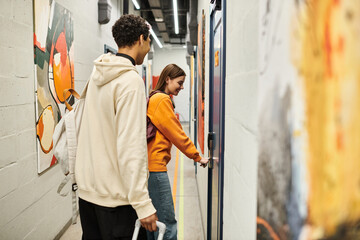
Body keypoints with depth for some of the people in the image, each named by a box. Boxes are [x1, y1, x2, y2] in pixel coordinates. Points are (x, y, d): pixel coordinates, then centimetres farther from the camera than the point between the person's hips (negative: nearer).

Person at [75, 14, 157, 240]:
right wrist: (143, 204, -22)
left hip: (87, 188, 9)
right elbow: (131, 147, -24)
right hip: (115, 196, -8)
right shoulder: (131, 80, -18)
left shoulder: (97, 74, 7)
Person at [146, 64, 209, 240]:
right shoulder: (162, 100, -10)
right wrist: (198, 157, 0)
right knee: (167, 223, -7)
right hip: (155, 166, -11)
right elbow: (177, 134, -9)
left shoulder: (154, 98, 19)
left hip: (150, 165, 11)